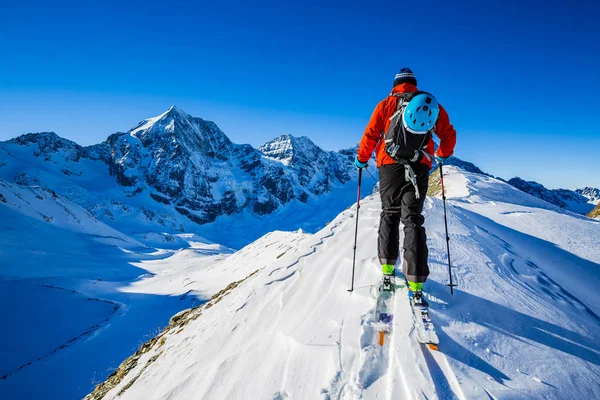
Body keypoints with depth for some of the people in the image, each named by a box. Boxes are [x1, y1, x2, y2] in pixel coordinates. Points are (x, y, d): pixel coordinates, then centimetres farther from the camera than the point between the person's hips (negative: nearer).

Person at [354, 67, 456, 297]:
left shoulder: (386, 104, 4)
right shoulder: (432, 104, 10)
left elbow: (370, 135, 1)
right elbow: (449, 134, 14)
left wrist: (361, 159, 15)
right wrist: (443, 156, 31)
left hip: (390, 166, -1)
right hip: (420, 168, 1)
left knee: (389, 214, 15)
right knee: (413, 219, 2)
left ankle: (387, 265, 16)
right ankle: (415, 280, -5)